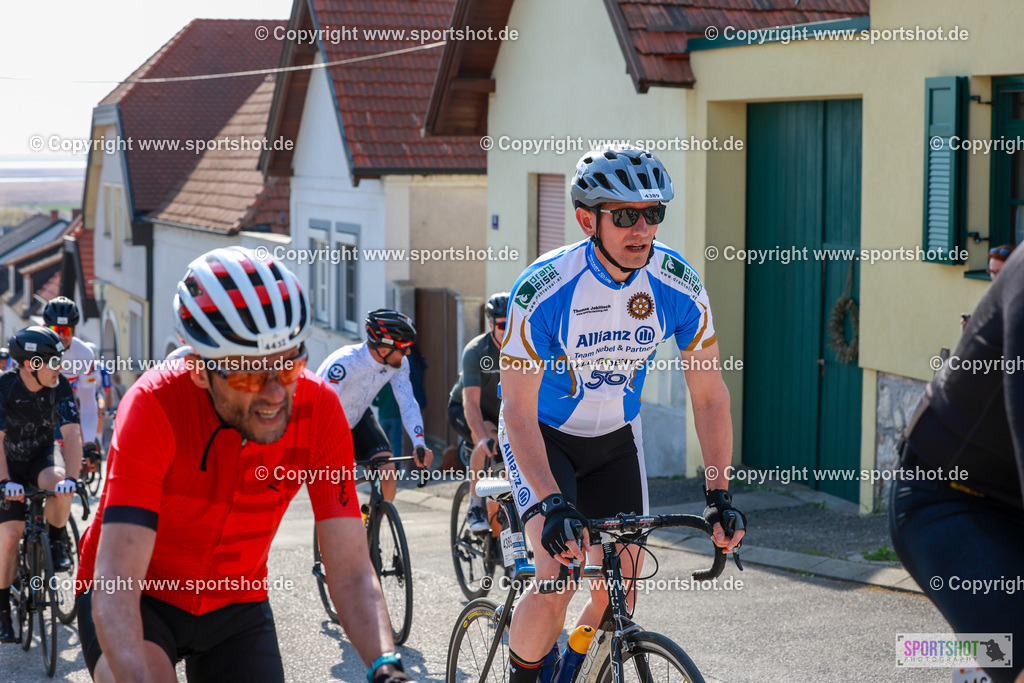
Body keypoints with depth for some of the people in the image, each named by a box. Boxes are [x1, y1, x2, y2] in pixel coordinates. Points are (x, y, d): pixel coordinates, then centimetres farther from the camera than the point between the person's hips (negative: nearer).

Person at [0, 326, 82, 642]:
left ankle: (57, 543, -5)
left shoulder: (60, 386, -18)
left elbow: (71, 434, -24)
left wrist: (70, 477, -39)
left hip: (41, 459, 1)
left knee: (59, 489, -34)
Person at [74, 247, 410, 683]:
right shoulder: (155, 405, -32)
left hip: (235, 604, 3)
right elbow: (115, 585, -38)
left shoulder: (318, 409, -22)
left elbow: (352, 574, -22)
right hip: (144, 597, -3)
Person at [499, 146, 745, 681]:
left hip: (615, 438, 4)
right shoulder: (544, 291, -29)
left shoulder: (678, 286, -19)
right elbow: (518, 412, -28)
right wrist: (551, 505, -39)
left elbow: (709, 396, -11)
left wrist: (719, 496, -19)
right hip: (541, 435, -4)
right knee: (558, 580, -22)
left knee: (620, 596, 0)